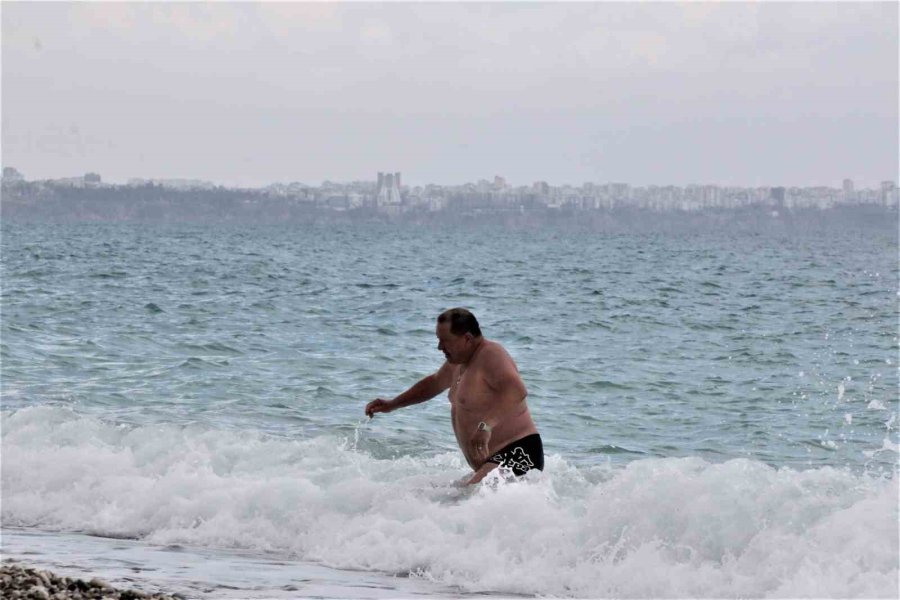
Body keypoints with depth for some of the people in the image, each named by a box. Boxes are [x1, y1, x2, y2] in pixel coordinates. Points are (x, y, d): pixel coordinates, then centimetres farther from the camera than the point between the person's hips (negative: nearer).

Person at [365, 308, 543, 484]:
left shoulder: (491, 355, -17)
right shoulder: (458, 360, 14)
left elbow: (517, 391, -34)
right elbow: (435, 383, 35)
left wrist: (486, 425, -40)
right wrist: (392, 404, 34)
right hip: (492, 460, 11)